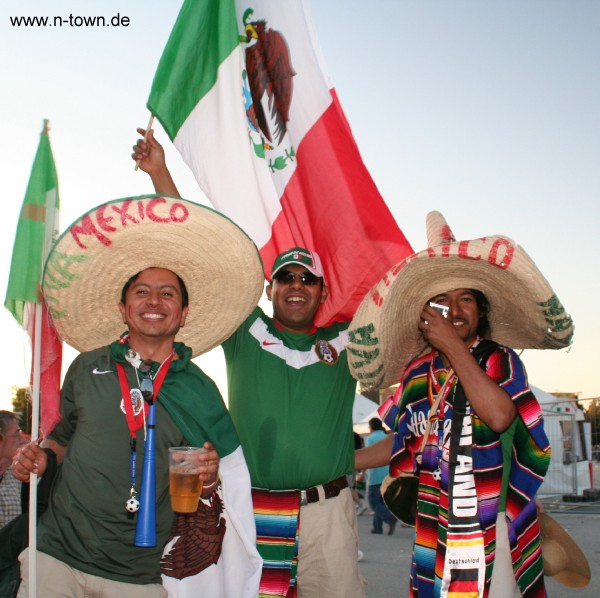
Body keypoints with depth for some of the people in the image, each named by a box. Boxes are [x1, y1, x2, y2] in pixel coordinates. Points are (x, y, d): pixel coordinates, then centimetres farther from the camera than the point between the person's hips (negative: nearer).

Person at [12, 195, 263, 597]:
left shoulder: (199, 391, -2)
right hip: (57, 558, 1)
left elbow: (231, 482, 6)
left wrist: (210, 478, -14)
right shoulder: (88, 368, 3)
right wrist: (43, 456, -1)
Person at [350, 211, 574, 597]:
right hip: (435, 532, 4)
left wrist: (453, 346, -19)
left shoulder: (499, 359, -6)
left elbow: (499, 417, -26)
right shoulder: (418, 373, 4)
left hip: (494, 528, -3)